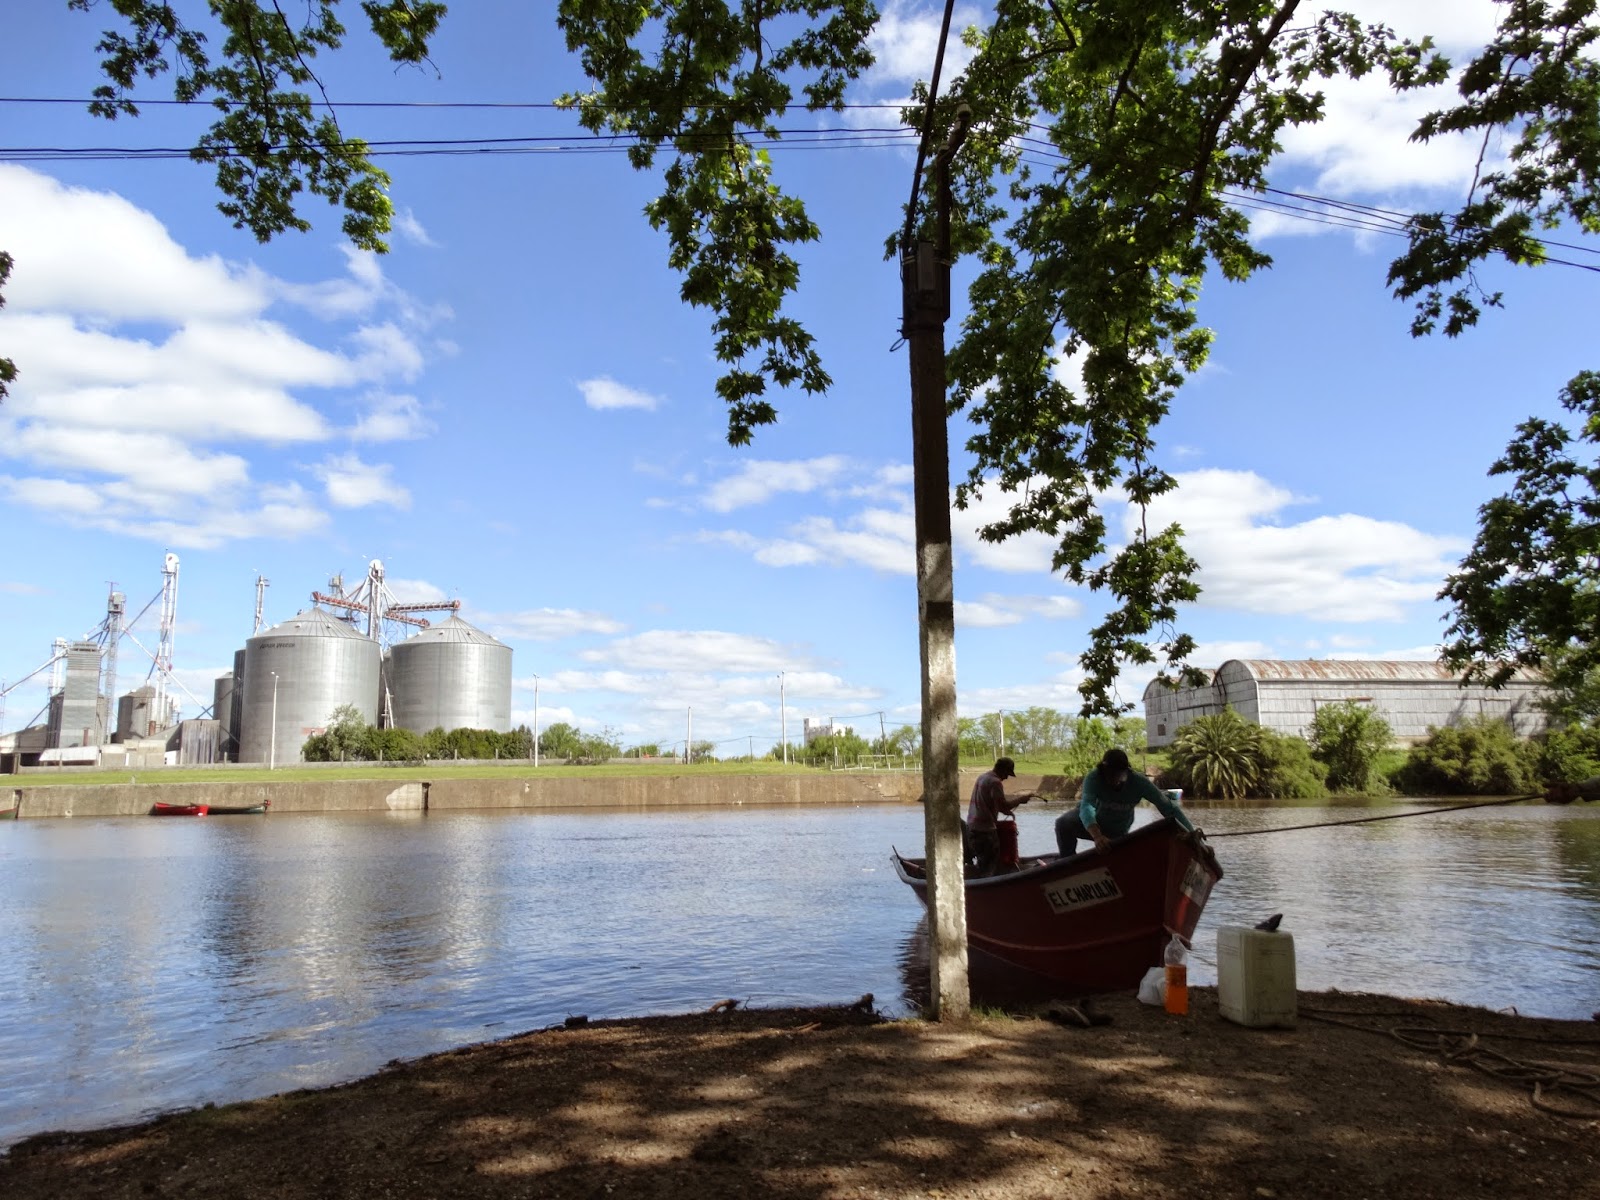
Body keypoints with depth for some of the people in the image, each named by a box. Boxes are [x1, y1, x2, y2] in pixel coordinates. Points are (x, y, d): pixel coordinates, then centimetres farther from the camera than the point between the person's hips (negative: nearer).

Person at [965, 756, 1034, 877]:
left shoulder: (983, 777, 14)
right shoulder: (995, 782, -16)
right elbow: (1003, 806, -22)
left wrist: (1006, 810, 18)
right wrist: (1021, 799, -12)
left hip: (972, 825, 9)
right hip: (984, 828, -9)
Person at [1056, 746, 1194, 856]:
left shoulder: (1138, 782, -29)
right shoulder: (1093, 778, -35)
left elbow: (1167, 806, -30)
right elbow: (1086, 806, -50)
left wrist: (1191, 833, -39)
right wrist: (1096, 835, -67)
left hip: (1118, 831, 2)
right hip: (1092, 821, -2)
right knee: (1064, 823, -31)